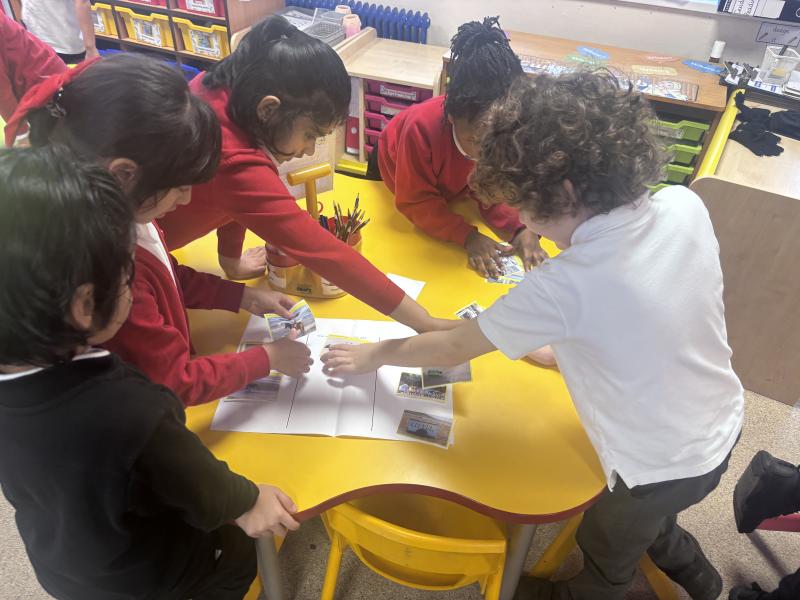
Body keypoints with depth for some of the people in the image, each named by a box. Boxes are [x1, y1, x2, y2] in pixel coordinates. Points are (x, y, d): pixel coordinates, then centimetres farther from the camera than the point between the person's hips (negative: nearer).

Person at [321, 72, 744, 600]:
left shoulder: (564, 286, -35)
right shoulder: (686, 205, -17)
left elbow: (451, 349, -21)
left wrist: (373, 355, -5)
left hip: (663, 466, -7)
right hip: (723, 429, 7)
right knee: (639, 515, 37)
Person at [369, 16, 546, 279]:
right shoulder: (422, 128, -46)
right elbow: (416, 203, -40)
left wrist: (524, 229, -44)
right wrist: (468, 236, -50)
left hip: (451, 191, 2)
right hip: (395, 177, -2)